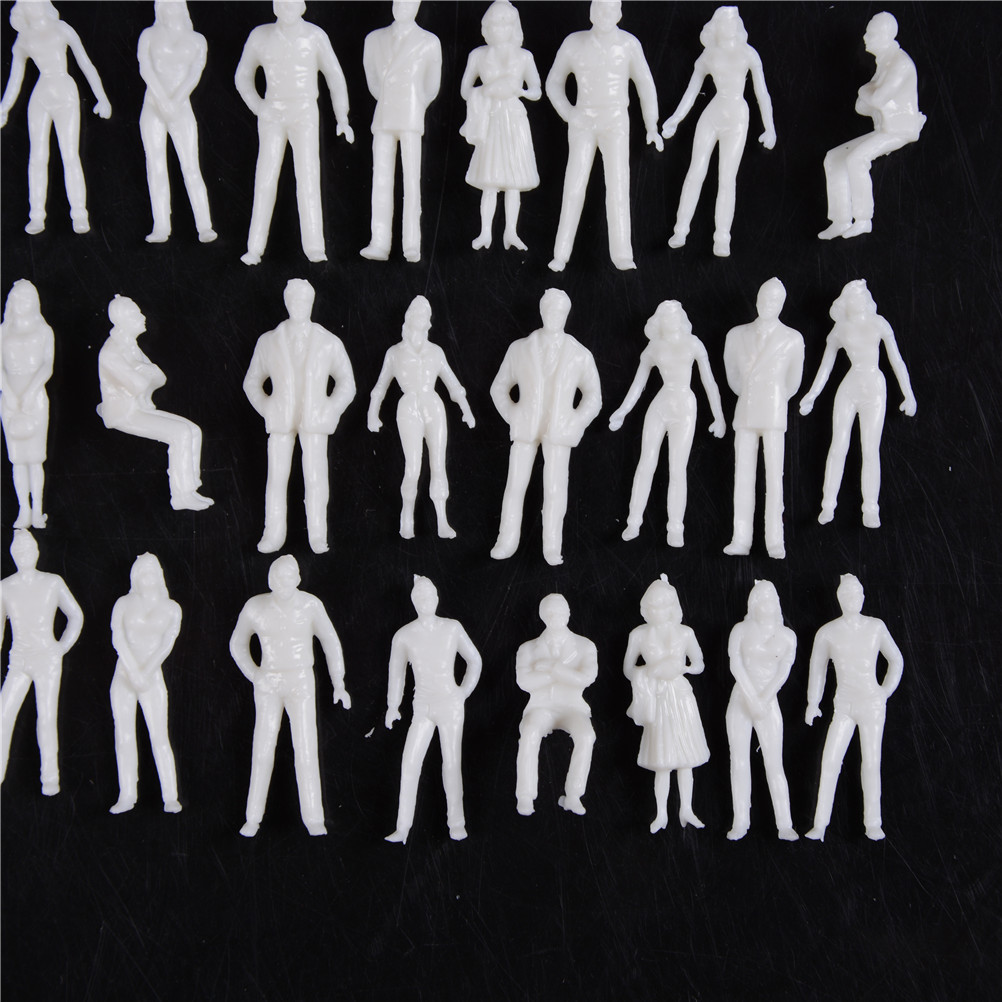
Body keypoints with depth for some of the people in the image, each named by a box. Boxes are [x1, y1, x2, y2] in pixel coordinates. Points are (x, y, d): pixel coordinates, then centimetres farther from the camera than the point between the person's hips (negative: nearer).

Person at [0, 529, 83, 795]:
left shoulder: (53, 583, -2)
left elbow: (76, 616, 9)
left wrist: (62, 649, 0)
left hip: (47, 659, -2)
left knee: (47, 719, -5)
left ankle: (50, 779, 5)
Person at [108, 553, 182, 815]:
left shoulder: (171, 608, 3)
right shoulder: (124, 604, 3)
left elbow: (167, 644, -7)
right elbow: (118, 639, -8)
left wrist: (146, 672, -19)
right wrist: (134, 671, -19)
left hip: (152, 679, -1)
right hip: (123, 676, 1)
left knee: (159, 737, -7)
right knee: (124, 737, 3)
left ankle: (170, 796, -3)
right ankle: (127, 795, 10)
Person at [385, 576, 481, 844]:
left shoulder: (452, 628, -3)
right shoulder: (403, 635, -3)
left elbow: (474, 660, 8)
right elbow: (396, 673, 8)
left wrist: (464, 693, 4)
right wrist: (392, 707, 4)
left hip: (451, 705, -1)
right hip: (423, 710, 1)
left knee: (452, 763, -1)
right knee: (409, 764, -9)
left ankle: (456, 824, 9)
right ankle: (403, 828, -7)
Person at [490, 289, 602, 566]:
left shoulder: (580, 355, -1)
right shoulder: (519, 349, 1)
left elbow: (593, 397, 6)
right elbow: (499, 388, 11)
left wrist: (574, 426, -4)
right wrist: (513, 419, 0)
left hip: (558, 431, -1)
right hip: (525, 428, 1)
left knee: (555, 488, -5)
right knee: (515, 485, -1)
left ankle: (552, 548, 2)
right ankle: (507, 543, 9)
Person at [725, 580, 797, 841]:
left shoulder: (787, 636, 4)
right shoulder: (741, 630, 2)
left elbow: (784, 671, -6)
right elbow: (735, 664, -9)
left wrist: (763, 699, -18)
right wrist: (751, 697, -19)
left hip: (769, 705, 0)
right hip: (740, 702, 0)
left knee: (775, 764, -4)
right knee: (739, 763, 1)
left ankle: (785, 825, -3)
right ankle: (740, 823, 6)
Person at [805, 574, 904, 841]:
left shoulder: (876, 627, -1)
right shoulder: (827, 632, -3)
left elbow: (896, 660, 9)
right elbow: (817, 669, 6)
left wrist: (885, 693, 3)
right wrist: (813, 704, 1)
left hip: (872, 704, 0)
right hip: (843, 708, 0)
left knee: (871, 763, 1)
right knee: (830, 762, -9)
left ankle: (873, 824, 8)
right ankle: (820, 825, -7)